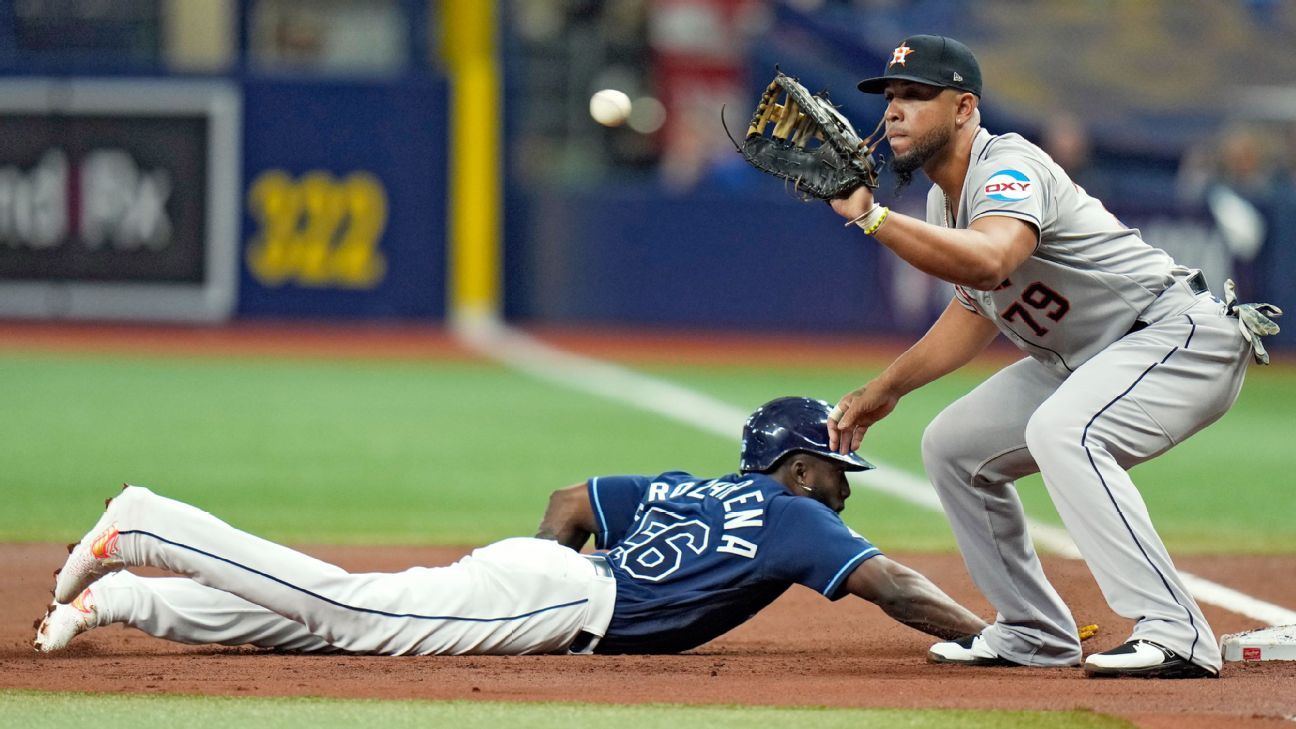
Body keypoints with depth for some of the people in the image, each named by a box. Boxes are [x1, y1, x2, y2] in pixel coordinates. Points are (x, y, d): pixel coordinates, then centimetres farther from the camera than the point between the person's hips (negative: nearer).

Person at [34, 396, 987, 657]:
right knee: (347, 609, -17)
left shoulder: (679, 488, 29)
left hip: (532, 569, 8)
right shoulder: (795, 518, 6)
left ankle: (119, 595, -8)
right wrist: (988, 639, -4)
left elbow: (569, 500, 32)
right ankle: (147, 531, -21)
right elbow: (891, 586, -5)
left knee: (326, 617, 0)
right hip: (559, 600, -8)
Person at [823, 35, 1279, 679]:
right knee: (954, 445, 12)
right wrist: (882, 391, 25)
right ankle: (1033, 634, 20)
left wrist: (872, 217, -45)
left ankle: (1175, 634, -39)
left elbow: (987, 264, -44)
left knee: (1061, 433, -35)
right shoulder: (945, 197, 8)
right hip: (1084, 360, 11)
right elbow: (976, 308, 25)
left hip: (1184, 336, -11)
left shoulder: (1008, 168, -22)